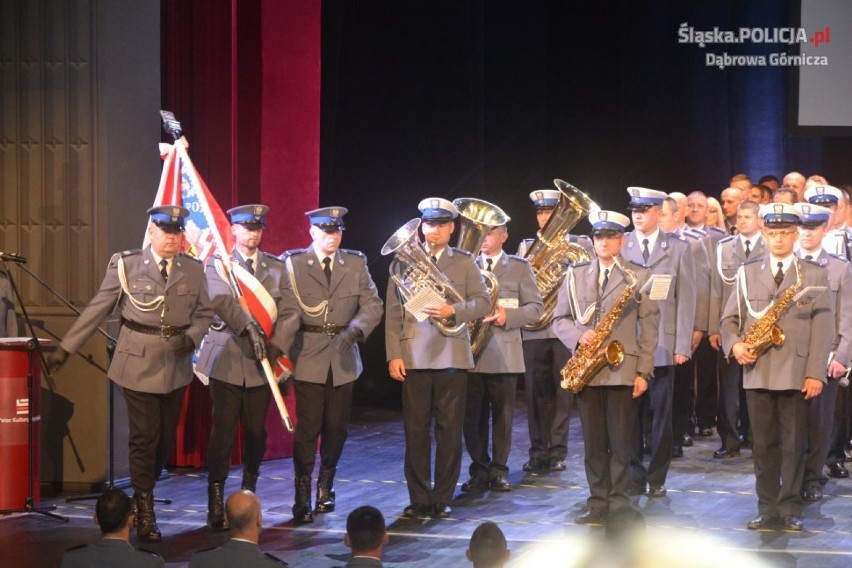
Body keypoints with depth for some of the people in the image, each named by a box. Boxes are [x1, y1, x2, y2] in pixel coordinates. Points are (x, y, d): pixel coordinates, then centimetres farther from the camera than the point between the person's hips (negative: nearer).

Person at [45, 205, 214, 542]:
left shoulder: (194, 270, 4)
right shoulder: (126, 265, -4)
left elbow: (204, 313, 11)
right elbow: (97, 310, -3)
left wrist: (191, 338, -10)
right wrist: (64, 350, -6)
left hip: (176, 366, 3)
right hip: (139, 364, -3)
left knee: (166, 438, 9)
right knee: (144, 438, -4)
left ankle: (144, 492, 29)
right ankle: (145, 514, 6)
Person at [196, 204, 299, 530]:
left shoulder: (276, 268, 13)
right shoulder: (218, 264, 3)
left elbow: (289, 313, 5)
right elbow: (220, 299, -17)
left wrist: (275, 347, -10)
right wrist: (249, 328, -30)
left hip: (261, 362, 3)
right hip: (226, 358, -3)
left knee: (256, 432, 6)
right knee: (223, 432, -6)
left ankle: (249, 489, 25)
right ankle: (216, 500, -1)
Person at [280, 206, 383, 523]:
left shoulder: (356, 264, 8)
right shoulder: (294, 263, -1)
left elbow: (372, 305, 2)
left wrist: (354, 330, -17)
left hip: (343, 360, 3)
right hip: (308, 357, -3)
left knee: (337, 427, 8)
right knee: (307, 428, -6)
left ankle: (325, 485, 29)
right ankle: (302, 498, 1)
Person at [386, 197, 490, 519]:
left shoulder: (464, 263, 11)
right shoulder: (403, 262, 9)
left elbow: (482, 303, 3)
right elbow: (393, 312, 5)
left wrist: (453, 310, -15)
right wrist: (394, 355, -4)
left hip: (452, 356, 0)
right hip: (414, 357, 0)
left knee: (450, 432, 1)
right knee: (415, 431, 1)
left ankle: (442, 500, 8)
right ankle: (419, 500, 8)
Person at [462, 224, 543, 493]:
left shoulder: (519, 267, 8)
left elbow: (536, 307, 2)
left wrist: (508, 316, -14)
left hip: (504, 353, -2)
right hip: (471, 351, 2)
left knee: (502, 415, 3)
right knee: (472, 417, 1)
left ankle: (499, 470, 11)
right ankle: (479, 470, 11)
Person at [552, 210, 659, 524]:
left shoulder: (639, 276, 3)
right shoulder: (576, 274, 13)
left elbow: (648, 326, 0)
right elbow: (560, 318, 12)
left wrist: (643, 371, -6)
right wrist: (578, 336, -9)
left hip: (621, 369, -3)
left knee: (620, 441, 0)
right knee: (593, 442, 6)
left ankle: (619, 506, 6)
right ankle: (598, 504, 13)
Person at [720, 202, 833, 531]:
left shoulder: (814, 275, 5)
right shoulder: (747, 273, 13)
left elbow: (822, 327, 0)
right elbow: (730, 318, 12)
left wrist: (815, 373, -8)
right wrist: (734, 344, -10)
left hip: (796, 373, -2)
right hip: (757, 372, 2)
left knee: (794, 444, 0)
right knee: (763, 444, 6)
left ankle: (790, 510, 6)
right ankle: (768, 510, 11)